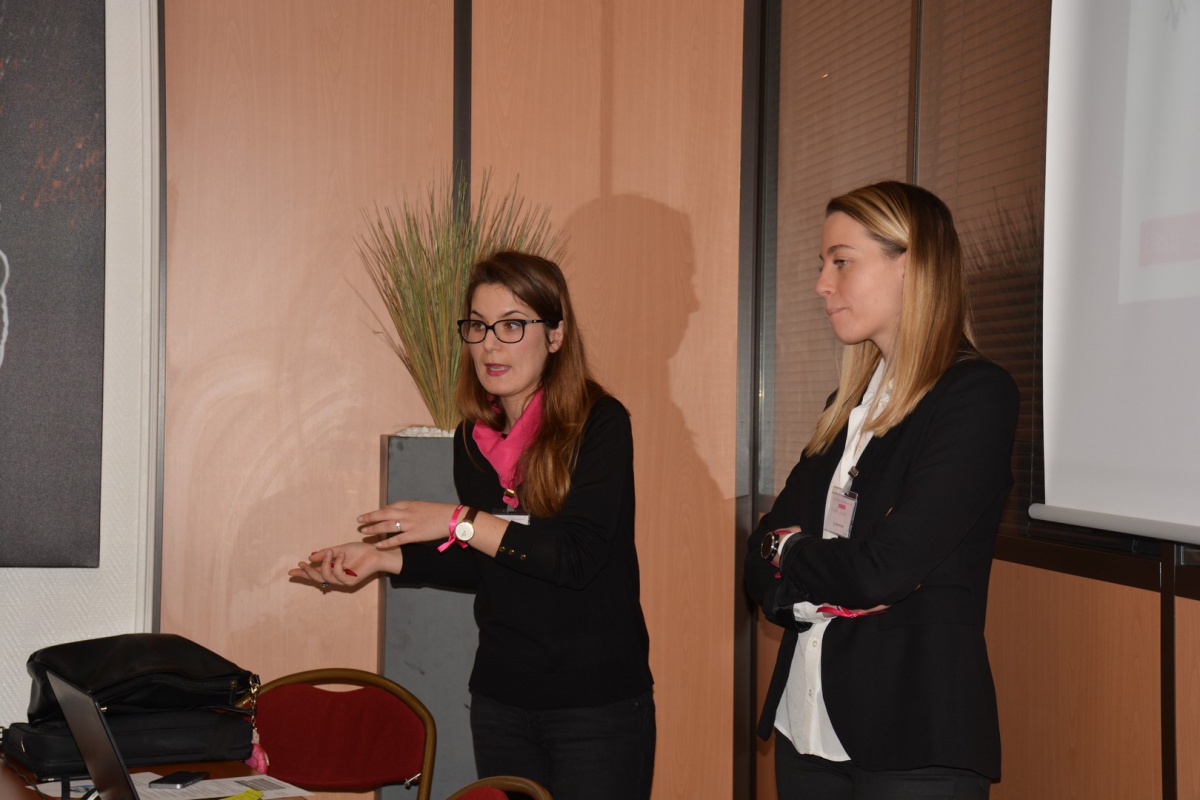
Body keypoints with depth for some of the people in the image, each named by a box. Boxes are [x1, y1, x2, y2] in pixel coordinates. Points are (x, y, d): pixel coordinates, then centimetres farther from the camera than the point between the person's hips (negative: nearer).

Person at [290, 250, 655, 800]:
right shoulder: (474, 437, 7)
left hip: (598, 703, -6)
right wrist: (383, 559, 5)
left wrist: (459, 522, -19)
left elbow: (577, 556, -21)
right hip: (501, 700, 6)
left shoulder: (599, 423, -11)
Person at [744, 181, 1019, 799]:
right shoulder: (849, 406, 13)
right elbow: (759, 567, 9)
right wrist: (826, 588, -11)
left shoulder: (977, 395, -10)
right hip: (807, 725, 7)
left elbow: (885, 568, -19)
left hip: (916, 739, -7)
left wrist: (788, 554, -1)